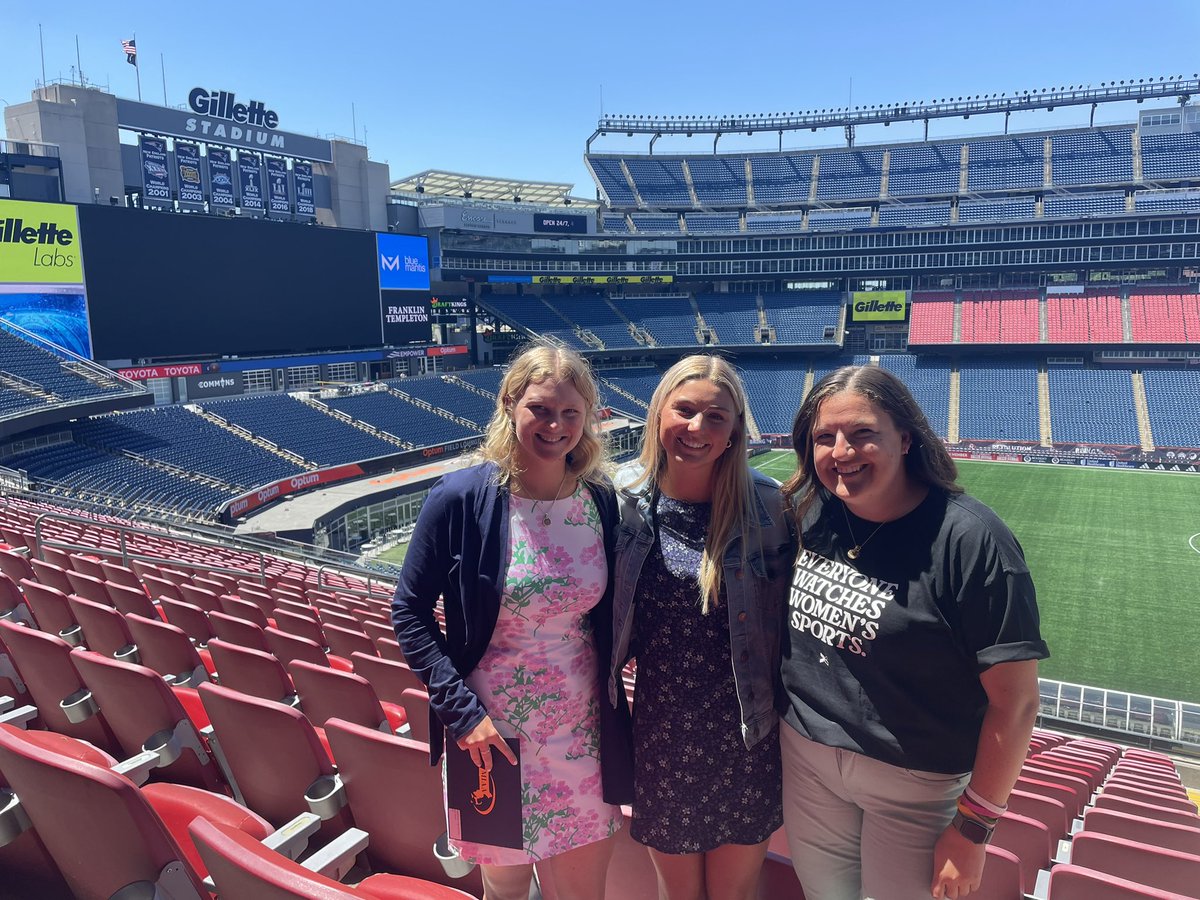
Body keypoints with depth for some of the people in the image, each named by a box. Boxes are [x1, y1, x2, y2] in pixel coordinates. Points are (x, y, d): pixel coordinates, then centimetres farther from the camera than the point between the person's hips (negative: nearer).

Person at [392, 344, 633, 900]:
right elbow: (409, 613, -8)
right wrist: (463, 711, -14)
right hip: (491, 733, -3)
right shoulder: (461, 500, -15)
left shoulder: (601, 501, -3)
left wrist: (612, 705, 1)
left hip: (581, 734, 3)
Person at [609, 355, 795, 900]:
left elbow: (788, 614, -1)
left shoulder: (766, 505, -11)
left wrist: (785, 709, -1)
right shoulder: (624, 501, -8)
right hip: (662, 735, 1)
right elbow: (606, 617, 4)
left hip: (748, 736, -1)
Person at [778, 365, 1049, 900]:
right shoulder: (807, 513, -5)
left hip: (914, 784, -4)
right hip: (804, 755, 5)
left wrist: (974, 828, -14)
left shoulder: (969, 541, -22)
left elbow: (1015, 701, -18)